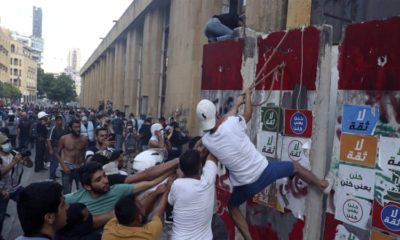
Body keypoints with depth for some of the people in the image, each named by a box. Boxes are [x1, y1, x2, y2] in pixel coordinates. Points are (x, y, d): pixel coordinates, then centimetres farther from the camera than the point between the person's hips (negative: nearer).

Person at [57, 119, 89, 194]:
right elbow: (58, 154, 2)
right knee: (67, 192, 3)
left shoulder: (84, 139, -1)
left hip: (80, 167, 2)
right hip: (67, 167, -2)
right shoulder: (64, 139, -5)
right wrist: (63, 166, -10)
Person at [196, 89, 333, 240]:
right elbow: (248, 113, 3)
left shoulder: (206, 141, -13)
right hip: (264, 170, 0)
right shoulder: (231, 124, -22)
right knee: (295, 166, 27)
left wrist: (236, 105, 19)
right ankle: (323, 184, 51)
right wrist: (247, 95, 21)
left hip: (245, 185, 1)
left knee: (232, 207, 30)